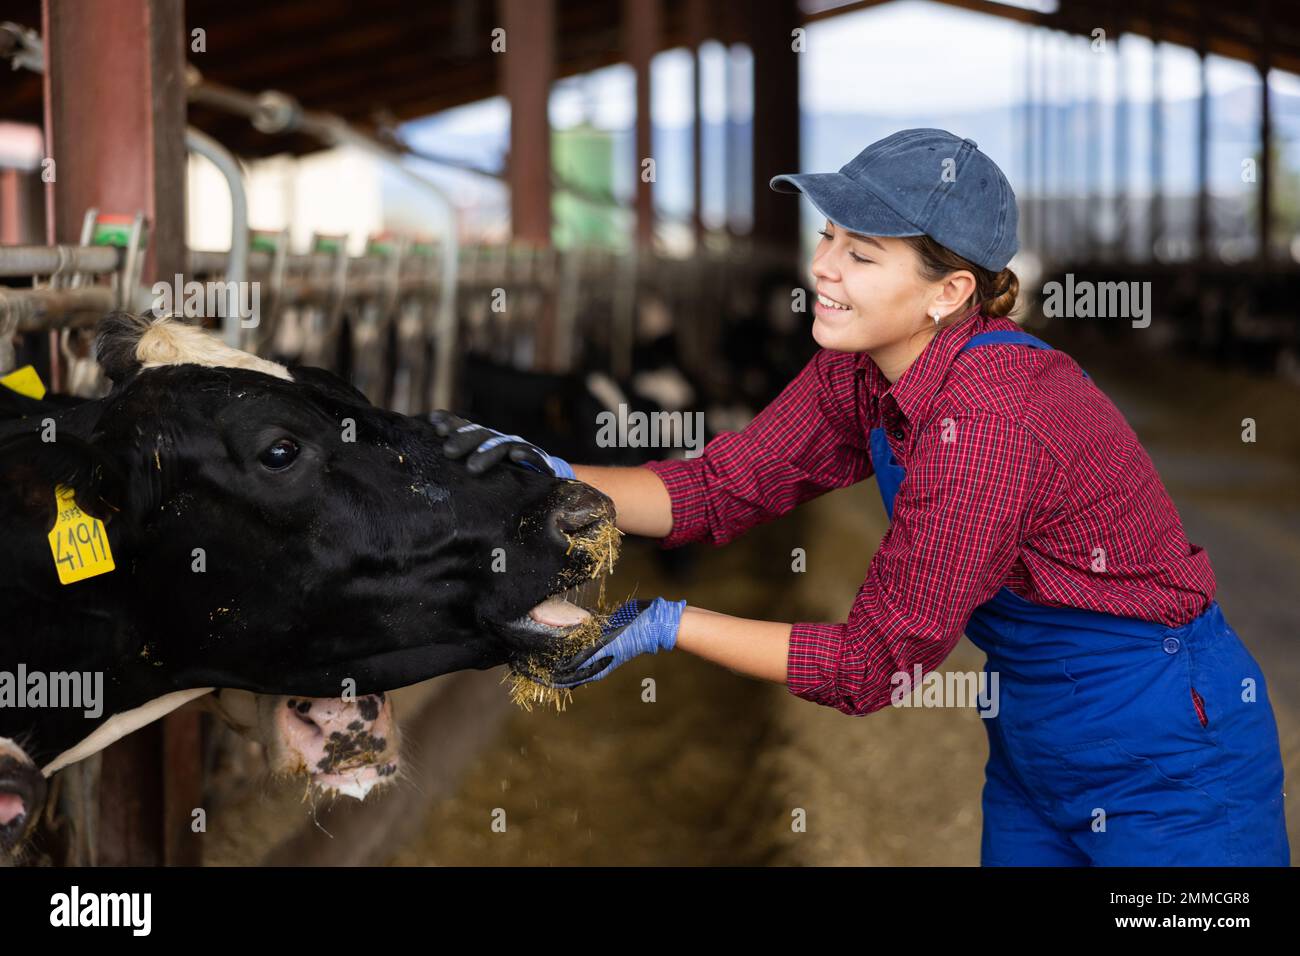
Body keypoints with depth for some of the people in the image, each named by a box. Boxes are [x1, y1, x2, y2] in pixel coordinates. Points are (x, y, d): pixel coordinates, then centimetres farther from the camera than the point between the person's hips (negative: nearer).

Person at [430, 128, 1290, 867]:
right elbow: (718, 489, -2)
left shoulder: (988, 420, -31)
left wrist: (666, 625, -23)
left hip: (1165, 763, -8)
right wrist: (555, 478, -17)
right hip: (1036, 753, 8)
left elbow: (873, 666, -25)